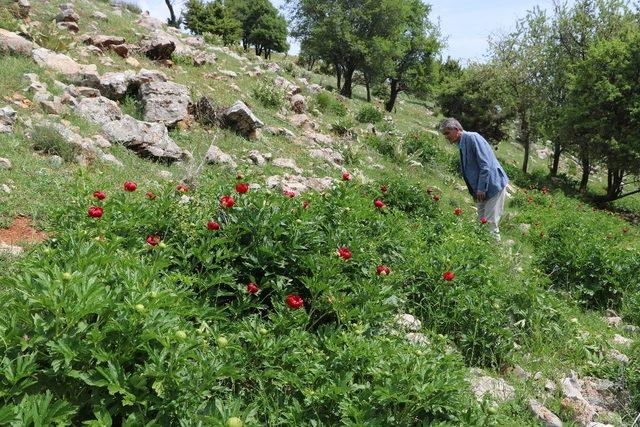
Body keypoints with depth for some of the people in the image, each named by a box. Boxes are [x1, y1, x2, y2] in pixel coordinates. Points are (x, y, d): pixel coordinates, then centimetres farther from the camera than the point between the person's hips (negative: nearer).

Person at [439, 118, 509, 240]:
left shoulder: (472, 138, -15)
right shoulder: (461, 145, 12)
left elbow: (485, 165, -21)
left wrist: (481, 189, -21)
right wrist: (473, 192, 14)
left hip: (493, 186, -9)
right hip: (481, 189, 9)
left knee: (490, 223, -8)